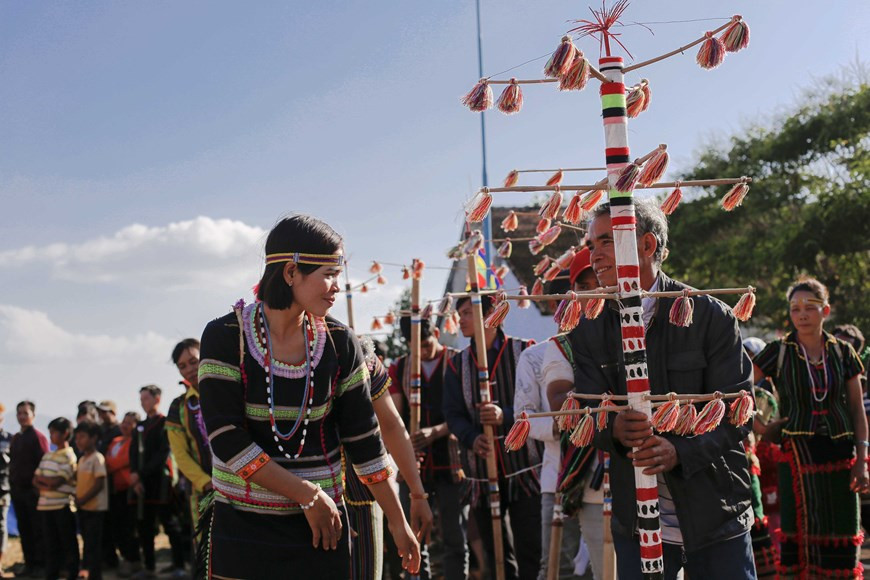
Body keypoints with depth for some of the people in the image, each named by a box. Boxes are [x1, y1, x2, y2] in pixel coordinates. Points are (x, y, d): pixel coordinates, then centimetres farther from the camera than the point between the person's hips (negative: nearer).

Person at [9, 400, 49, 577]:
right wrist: (12, 485, 12)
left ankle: (40, 564, 3)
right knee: (24, 529, 9)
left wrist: (38, 485, -15)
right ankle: (29, 563, 15)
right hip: (17, 490, 7)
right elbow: (13, 463, 19)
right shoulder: (16, 438, 15)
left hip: (33, 490, -7)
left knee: (37, 529, -2)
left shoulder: (38, 436, -7)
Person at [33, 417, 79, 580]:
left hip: (63, 505, -7)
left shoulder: (69, 456, -8)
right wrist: (45, 485, -8)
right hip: (46, 505, 7)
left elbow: (55, 482, -16)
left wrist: (40, 477, -1)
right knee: (51, 543, 10)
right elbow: (36, 480, 10)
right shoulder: (48, 455, 15)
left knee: (68, 543, 2)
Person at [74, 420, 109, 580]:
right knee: (87, 542, 14)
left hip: (95, 508, -8)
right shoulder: (82, 459, 13)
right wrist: (78, 499, 3)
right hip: (83, 508, 8)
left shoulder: (97, 458, -12)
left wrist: (82, 500, -17)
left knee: (93, 545, -5)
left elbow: (99, 484, -17)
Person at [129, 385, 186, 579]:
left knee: (170, 524, -3)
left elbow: (162, 454, -11)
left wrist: (141, 474, -14)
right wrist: (135, 478, -6)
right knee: (144, 527, 7)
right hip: (142, 484, 6)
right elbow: (134, 454, 10)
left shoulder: (166, 423, -1)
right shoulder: (139, 427, 18)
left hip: (161, 483, -6)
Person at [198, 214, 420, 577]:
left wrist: (397, 521, 5)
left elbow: (362, 439, 5)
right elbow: (226, 439, -15)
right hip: (242, 529, -2)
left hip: (321, 526, 2)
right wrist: (308, 494, -16)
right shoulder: (225, 338, -9)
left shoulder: (339, 343, 0)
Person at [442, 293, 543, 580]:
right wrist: (472, 438, -18)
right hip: (481, 471, 4)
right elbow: (453, 414, 3)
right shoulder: (457, 364, 11)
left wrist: (507, 416, -24)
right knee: (497, 555, 9)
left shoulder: (526, 351, 0)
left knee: (530, 553, -4)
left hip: (525, 469, -4)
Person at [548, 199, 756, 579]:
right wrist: (613, 427, -26)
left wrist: (680, 451, -25)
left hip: (715, 516, -2)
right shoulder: (588, 330, 4)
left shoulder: (710, 316, -6)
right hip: (636, 519, 2)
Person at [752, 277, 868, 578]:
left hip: (840, 452, 2)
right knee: (800, 534, 0)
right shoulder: (779, 352, 0)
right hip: (798, 452, -2)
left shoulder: (842, 352, 6)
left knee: (839, 539, 3)